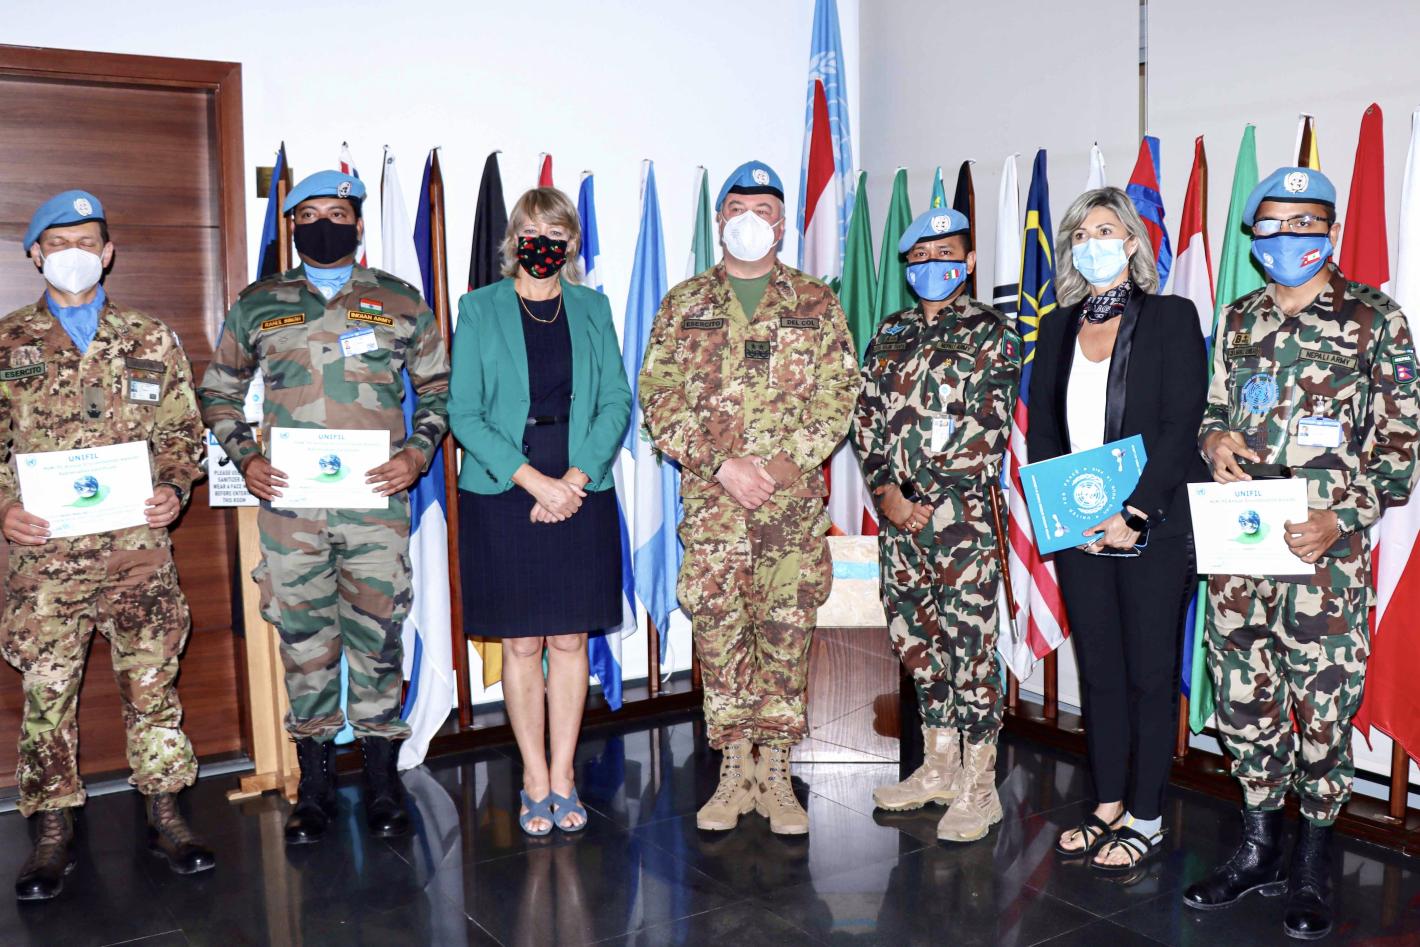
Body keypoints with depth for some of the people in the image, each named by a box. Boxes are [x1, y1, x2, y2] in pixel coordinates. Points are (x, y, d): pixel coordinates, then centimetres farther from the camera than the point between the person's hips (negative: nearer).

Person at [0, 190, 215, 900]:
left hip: (139, 548, 0)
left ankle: (164, 814, 18)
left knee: (152, 681, 6)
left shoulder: (152, 342, 9)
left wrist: (174, 489, -7)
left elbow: (183, 432, 10)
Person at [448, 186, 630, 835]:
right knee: (521, 644, 4)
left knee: (570, 640, 6)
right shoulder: (480, 309, 2)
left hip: (580, 496, 2)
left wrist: (577, 477, -11)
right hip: (502, 499, -2)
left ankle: (562, 779, 18)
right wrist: (533, 480, -14)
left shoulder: (592, 309, 9)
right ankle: (535, 785, 17)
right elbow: (463, 411, -5)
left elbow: (616, 402, 4)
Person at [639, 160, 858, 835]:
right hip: (710, 498, 0)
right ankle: (734, 773, 15)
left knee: (786, 631, 3)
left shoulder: (817, 304, 9)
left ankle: (775, 774, 14)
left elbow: (840, 395, 2)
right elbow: (659, 398, 2)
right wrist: (722, 463, -10)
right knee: (718, 629, 2)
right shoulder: (684, 304, 9)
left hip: (795, 498, 0)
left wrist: (788, 462, -11)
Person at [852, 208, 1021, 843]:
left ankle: (979, 787, 7)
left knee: (969, 643, -4)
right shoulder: (891, 335, 16)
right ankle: (939, 766, 26)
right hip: (897, 512, 6)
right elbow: (866, 417, 11)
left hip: (963, 513, -6)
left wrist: (934, 505, -13)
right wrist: (885, 490, -4)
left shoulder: (990, 333, 0)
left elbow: (990, 430, -8)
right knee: (914, 636, 12)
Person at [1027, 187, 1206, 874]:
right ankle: (1107, 804, 22)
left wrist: (1131, 514, -17)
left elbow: (1179, 426, -9)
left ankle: (1145, 818, 14)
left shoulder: (1172, 318, -1)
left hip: (1154, 525, -4)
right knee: (1097, 669, 11)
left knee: (1150, 672, 3)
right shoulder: (1058, 328, 12)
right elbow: (1041, 429, 9)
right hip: (1077, 528, 4)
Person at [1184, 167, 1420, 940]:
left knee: (1323, 705, 3)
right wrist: (1213, 437, -2)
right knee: (1243, 698, 10)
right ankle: (1258, 848, 26)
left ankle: (1312, 866, 20)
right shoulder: (1237, 320, 12)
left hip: (1323, 551, -4)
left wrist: (1343, 517, -17)